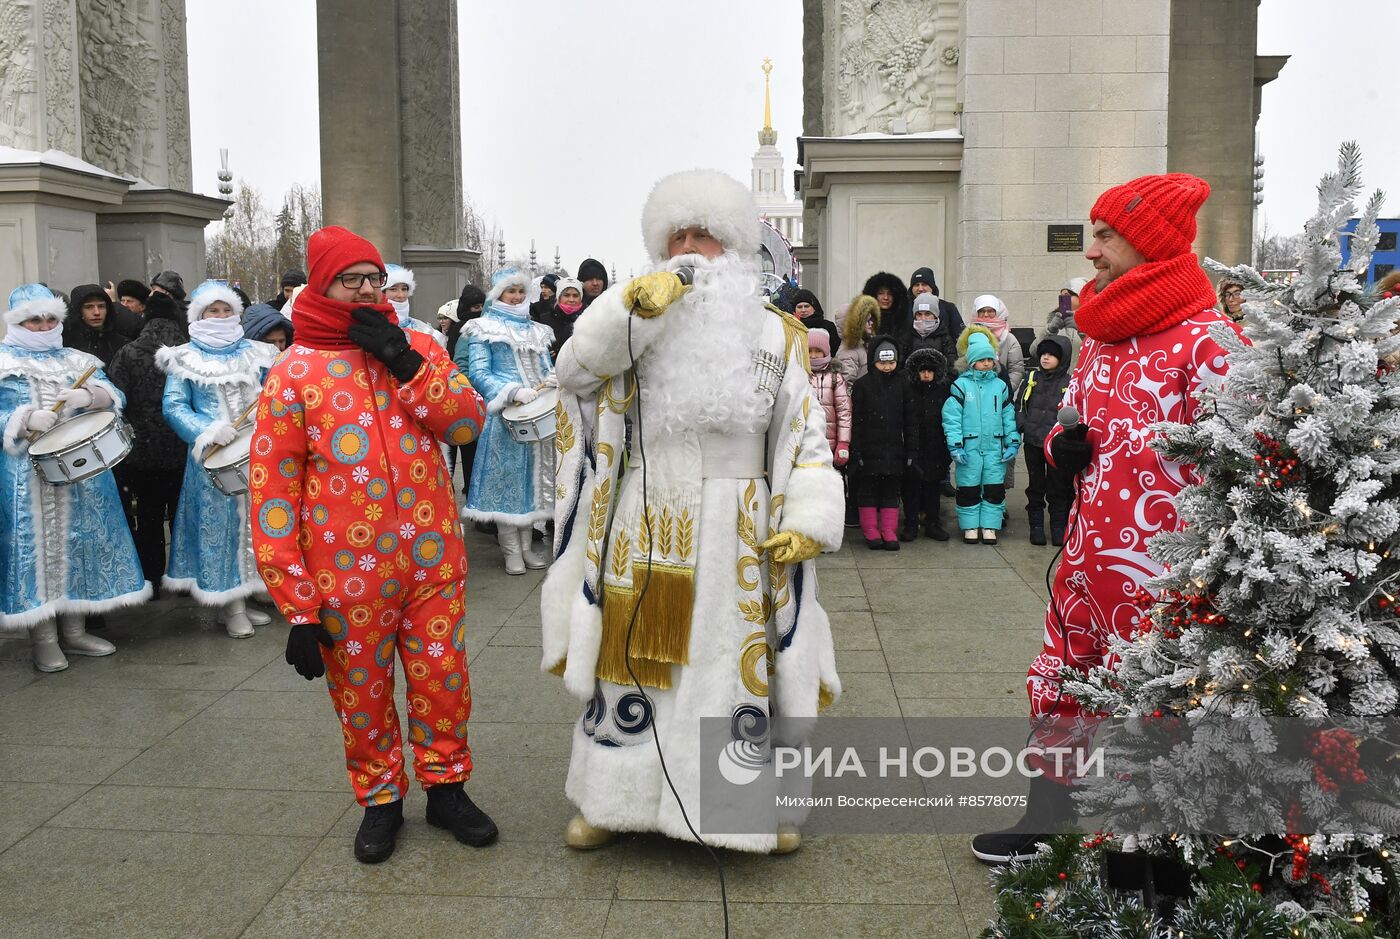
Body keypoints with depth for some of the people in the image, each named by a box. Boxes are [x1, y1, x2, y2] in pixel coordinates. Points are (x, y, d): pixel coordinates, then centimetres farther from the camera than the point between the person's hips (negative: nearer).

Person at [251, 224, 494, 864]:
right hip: (350, 574, -2)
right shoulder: (293, 373, -6)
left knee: (443, 683, 12)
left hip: (434, 563, 2)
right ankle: (380, 800, 34)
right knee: (363, 695, 12)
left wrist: (406, 365, -16)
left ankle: (446, 787, 34)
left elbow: (468, 422, -7)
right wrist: (298, 610, -10)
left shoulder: (418, 348, 5)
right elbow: (272, 497, -8)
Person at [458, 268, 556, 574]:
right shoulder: (484, 329, 0)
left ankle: (526, 545, 16)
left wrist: (553, 378, -5)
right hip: (505, 414, -6)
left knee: (532, 475, 8)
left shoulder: (535, 330, 17)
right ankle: (511, 550, 3)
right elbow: (478, 373, -8)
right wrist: (514, 392, -21)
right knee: (506, 476, -4)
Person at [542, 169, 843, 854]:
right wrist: (635, 304, -25)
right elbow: (577, 366, -13)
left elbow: (806, 437, 4)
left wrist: (807, 520, -7)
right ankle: (615, 798, 25)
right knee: (633, 659, 8)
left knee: (741, 662, 6)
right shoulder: (640, 327, 6)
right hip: (644, 532, 1)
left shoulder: (774, 336, 6)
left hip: (739, 537, 0)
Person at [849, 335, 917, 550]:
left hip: (894, 449, 2)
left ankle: (889, 531, 14)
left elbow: (910, 420, 8)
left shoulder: (902, 385, 5)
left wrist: (911, 450, 4)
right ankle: (871, 531, 13)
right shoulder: (862, 385, -2)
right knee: (868, 490, 3)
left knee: (892, 491, 7)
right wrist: (855, 451, -8)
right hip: (870, 450, -2)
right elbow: (856, 421, -2)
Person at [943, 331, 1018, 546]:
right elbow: (951, 417, -7)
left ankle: (990, 526, 14)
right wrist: (955, 445, -13)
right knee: (968, 489, 3)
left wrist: (1013, 442, 5)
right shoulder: (961, 385, -2)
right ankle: (970, 526, 14)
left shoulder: (1000, 386, 9)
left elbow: (1009, 416, 12)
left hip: (995, 447, 3)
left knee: (995, 488, 4)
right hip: (969, 446, -3)